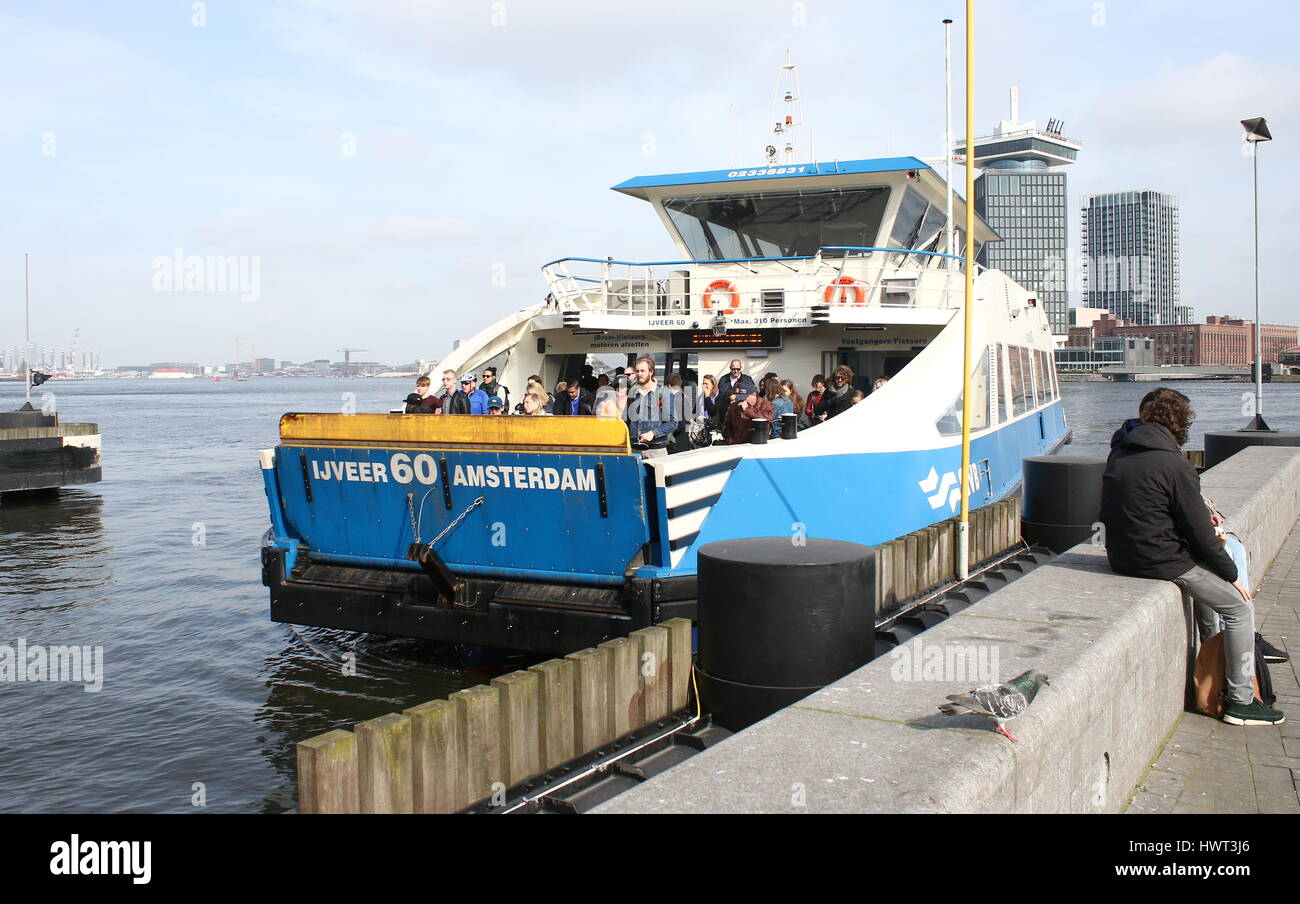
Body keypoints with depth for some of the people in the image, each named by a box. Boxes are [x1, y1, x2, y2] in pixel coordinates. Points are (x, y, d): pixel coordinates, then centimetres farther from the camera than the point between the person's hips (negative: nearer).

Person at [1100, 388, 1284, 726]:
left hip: (1120, 557, 9)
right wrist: (1232, 575, -1)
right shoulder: (1174, 465, -18)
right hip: (1160, 561, -9)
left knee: (1205, 572, 33)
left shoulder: (1119, 453, 5)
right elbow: (1200, 533, -15)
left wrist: (1202, 517, 19)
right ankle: (1240, 701, 11)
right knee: (1240, 606, 7)